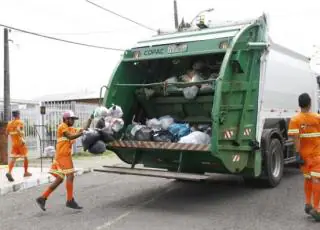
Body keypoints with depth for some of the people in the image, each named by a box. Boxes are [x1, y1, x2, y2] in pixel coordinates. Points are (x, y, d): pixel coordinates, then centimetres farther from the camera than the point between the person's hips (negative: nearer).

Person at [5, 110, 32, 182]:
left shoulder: (10, 123, 9)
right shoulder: (20, 122, -10)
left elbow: (7, 133, 13)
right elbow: (18, 129, -28)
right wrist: (22, 138, -29)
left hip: (14, 143, 5)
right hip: (20, 143, -5)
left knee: (13, 158, -1)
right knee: (25, 157, 12)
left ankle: (9, 172, -21)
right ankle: (26, 172, 21)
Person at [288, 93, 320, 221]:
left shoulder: (295, 120, -8)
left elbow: (296, 138, -16)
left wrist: (298, 154, -14)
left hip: (304, 153, 2)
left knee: (308, 178, 19)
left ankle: (308, 204, 20)